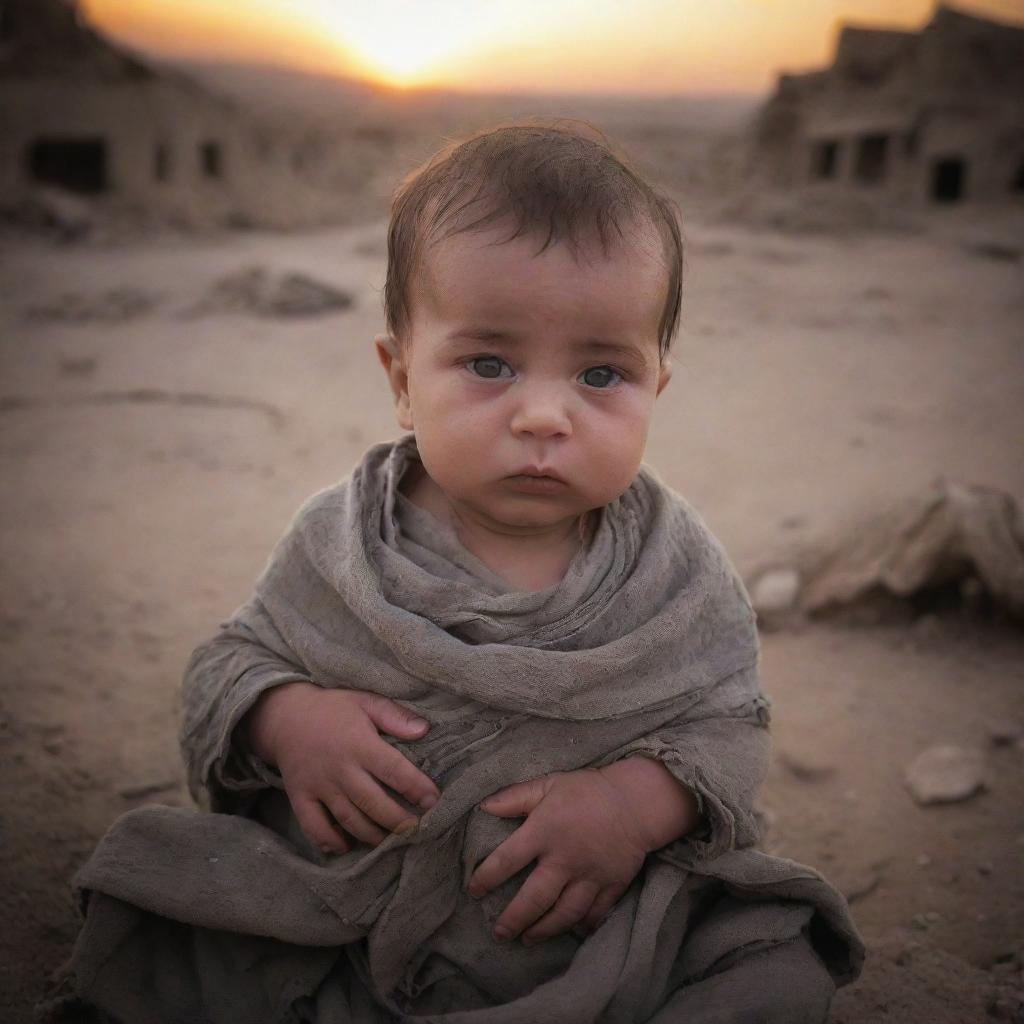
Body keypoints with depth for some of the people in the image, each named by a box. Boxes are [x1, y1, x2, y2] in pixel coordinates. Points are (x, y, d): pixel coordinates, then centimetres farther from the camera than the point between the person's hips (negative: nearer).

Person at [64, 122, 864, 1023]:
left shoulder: (673, 564, -7)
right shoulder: (339, 545, -6)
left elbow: (729, 722, -2)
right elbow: (231, 662, 4)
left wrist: (640, 800, -22)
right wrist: (286, 720, -19)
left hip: (597, 940, 0)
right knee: (147, 948, -13)